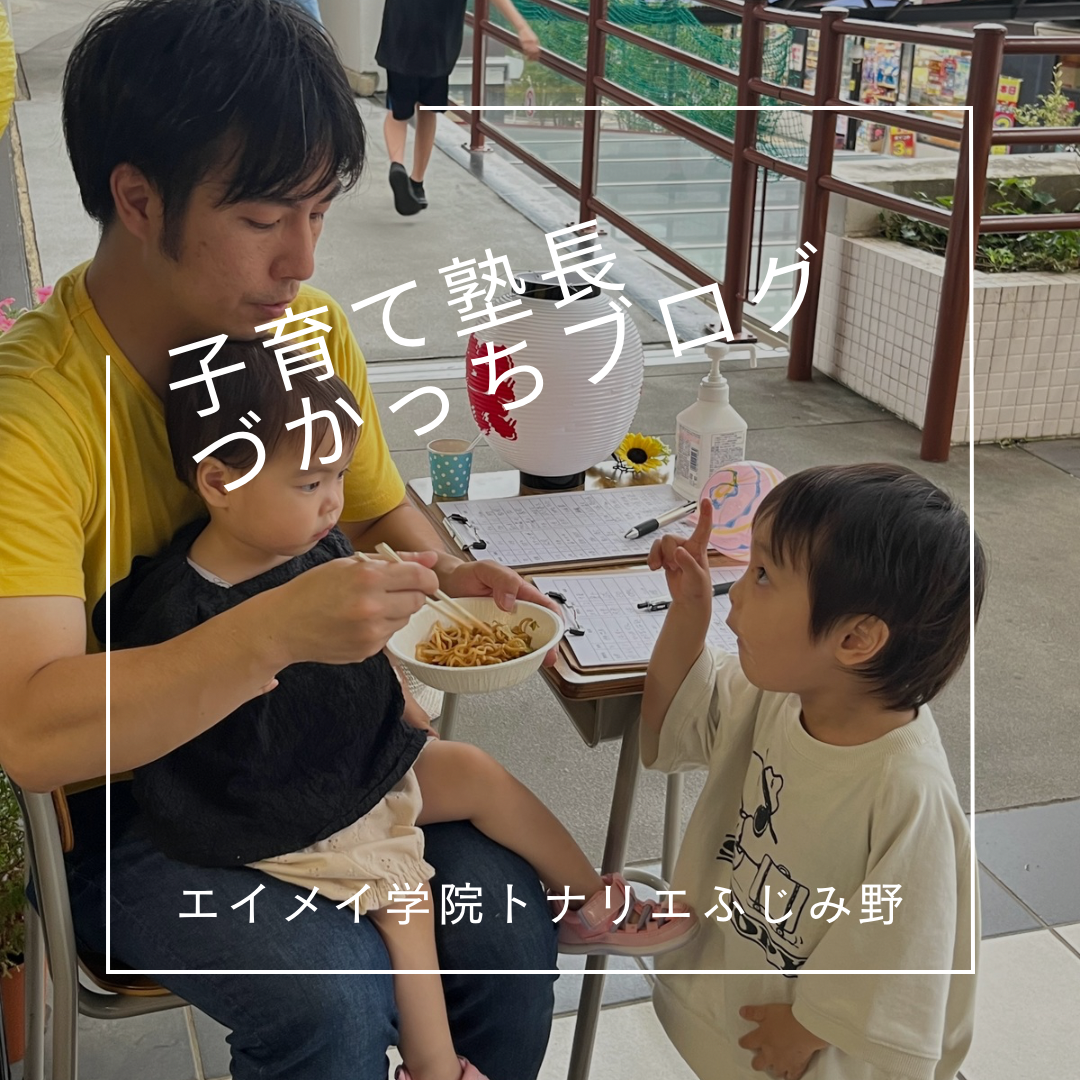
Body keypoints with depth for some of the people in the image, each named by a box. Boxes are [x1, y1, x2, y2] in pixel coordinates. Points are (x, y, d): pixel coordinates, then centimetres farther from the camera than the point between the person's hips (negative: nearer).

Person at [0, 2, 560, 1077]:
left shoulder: (313, 328, -5)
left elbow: (379, 508, 12)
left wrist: (445, 578, -10)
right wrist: (274, 629, -43)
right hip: (118, 797, -4)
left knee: (510, 920, -13)